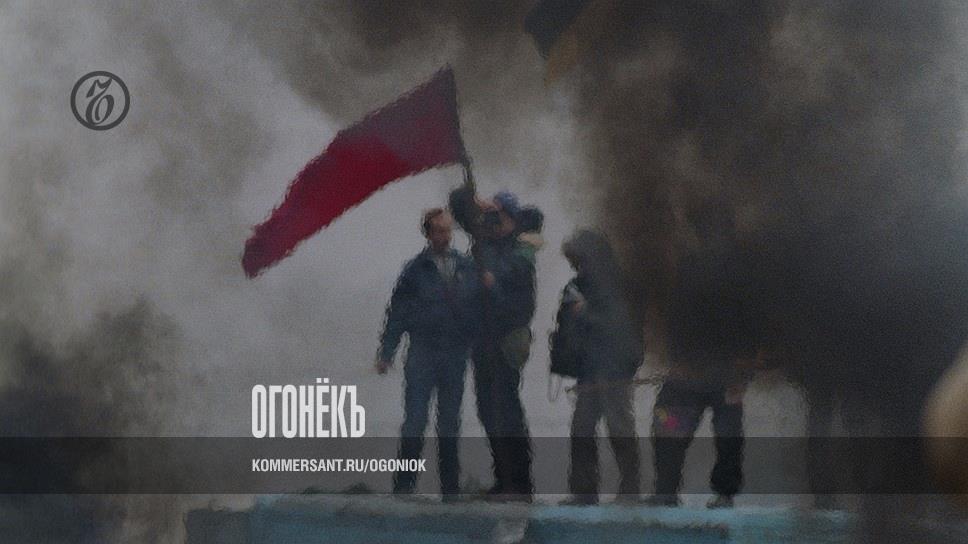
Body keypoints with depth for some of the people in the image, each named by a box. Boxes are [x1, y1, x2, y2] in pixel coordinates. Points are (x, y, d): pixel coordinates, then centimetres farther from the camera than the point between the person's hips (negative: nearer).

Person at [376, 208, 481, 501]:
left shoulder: (467, 267, 6)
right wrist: (386, 353, -4)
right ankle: (404, 484, 5)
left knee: (450, 422, 10)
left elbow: (479, 309, 8)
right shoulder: (416, 269, 0)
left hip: (455, 354, 2)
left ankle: (450, 487, 18)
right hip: (422, 353, -2)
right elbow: (397, 311, 0)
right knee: (415, 421, -4)